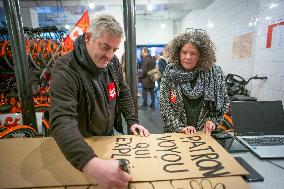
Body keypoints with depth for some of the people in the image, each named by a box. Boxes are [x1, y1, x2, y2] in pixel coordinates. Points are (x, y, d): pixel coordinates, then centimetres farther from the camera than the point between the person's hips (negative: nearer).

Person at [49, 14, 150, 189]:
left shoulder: (113, 62, -9)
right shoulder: (66, 70, -31)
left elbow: (123, 93, 2)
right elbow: (62, 120, -43)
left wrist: (133, 121, -9)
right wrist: (91, 163, -57)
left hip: (109, 136, 5)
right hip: (81, 145, -5)